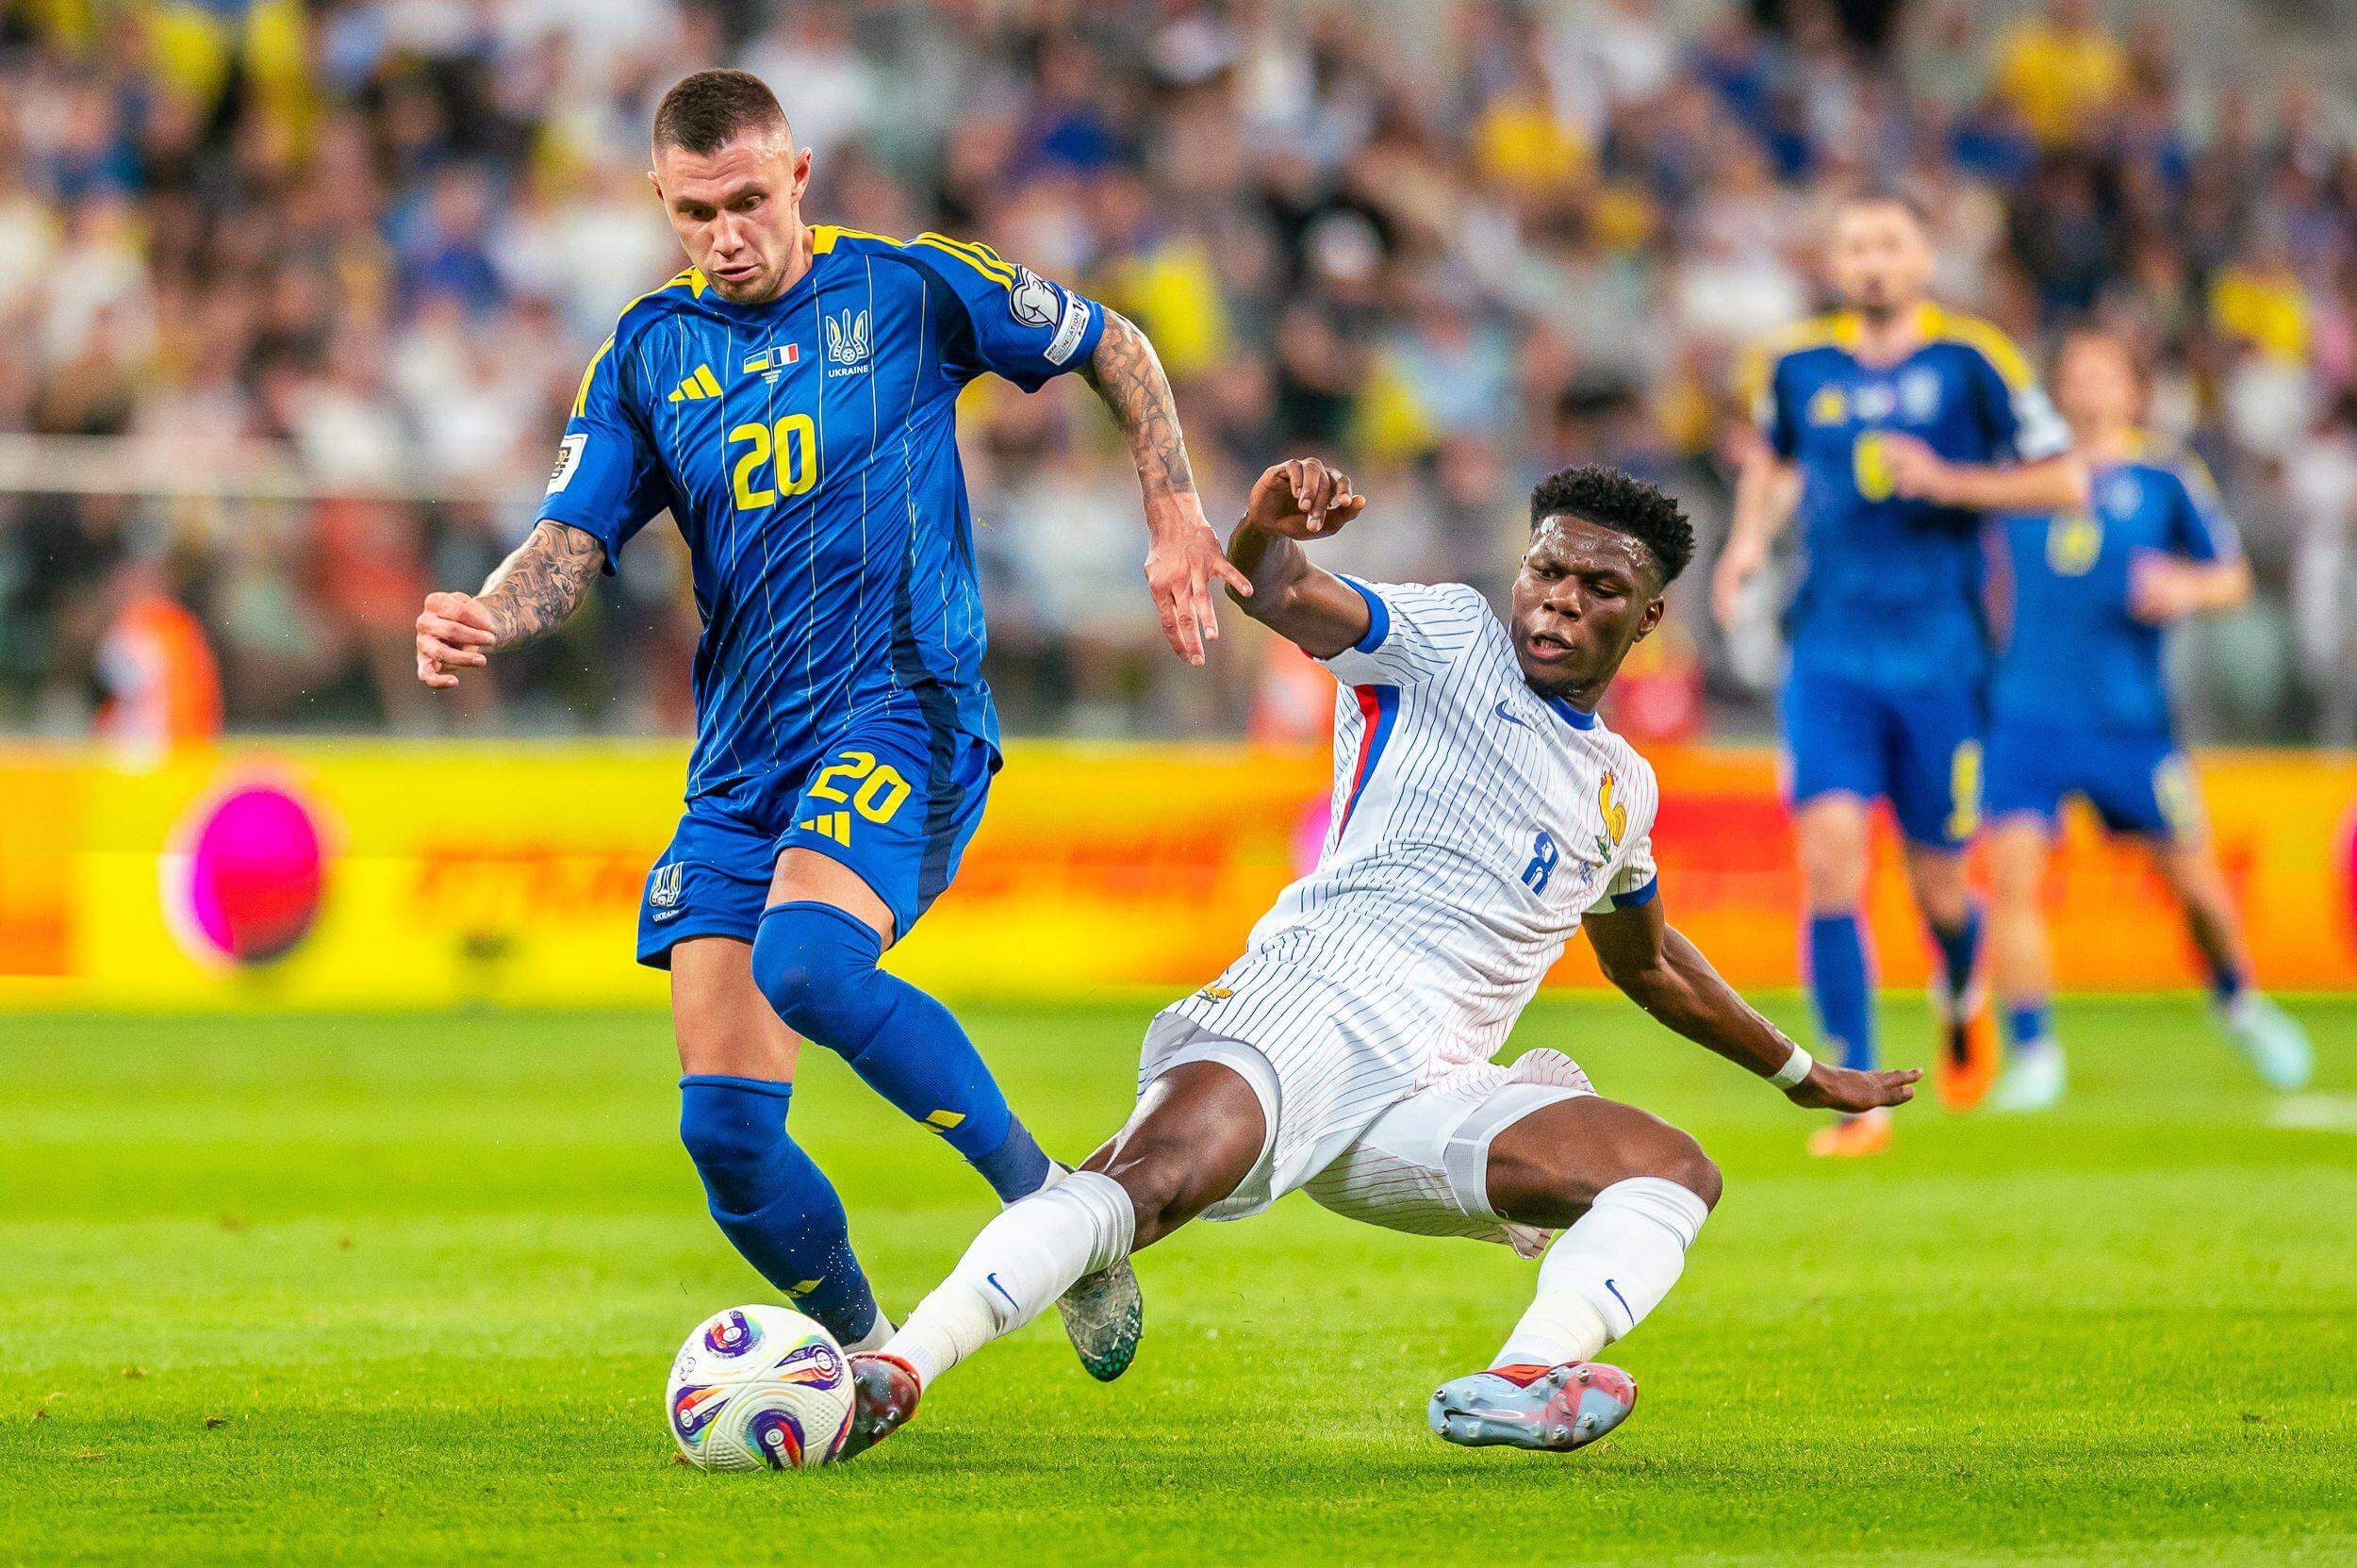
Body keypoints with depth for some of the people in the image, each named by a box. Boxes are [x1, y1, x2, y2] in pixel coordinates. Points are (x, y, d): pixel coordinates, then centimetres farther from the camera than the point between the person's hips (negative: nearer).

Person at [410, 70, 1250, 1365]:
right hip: (741, 760, 5)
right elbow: (572, 541, 2)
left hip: (906, 712, -5)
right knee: (725, 1127, -6)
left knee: (806, 961, -34)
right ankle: (864, 1357, 17)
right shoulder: (648, 353, 10)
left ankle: (1047, 1199, -18)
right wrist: (486, 619, -20)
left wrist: (1175, 520, 7)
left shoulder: (908, 290, 1)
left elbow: (1115, 349, 14)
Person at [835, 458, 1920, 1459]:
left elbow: (1647, 962, 48)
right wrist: (1267, 533, -28)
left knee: (1676, 1171, -15)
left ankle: (1524, 1384, -37)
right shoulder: (1446, 637, 13)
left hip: (1428, 1089, 6)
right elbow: (1282, 597, -3)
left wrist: (1798, 1072, 54)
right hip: (1315, 999, -6)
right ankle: (897, 1370, -42)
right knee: (1159, 1176, -34)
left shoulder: (1622, 788, 30)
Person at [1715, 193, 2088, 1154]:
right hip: (1831, 652, 1)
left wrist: (1948, 481, -16)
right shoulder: (1796, 366, 5)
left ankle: (1961, 1001, 44)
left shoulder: (1969, 361, -5)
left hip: (1942, 658, -1)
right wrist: (1750, 537, 8)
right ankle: (1860, 1100, -11)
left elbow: (2065, 482, -3)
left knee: (1936, 884, 7)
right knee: (1830, 856, -15)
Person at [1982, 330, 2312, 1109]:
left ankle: (2239, 1001, 35)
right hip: (2027, 715, 1)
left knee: (2193, 878, 5)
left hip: (2130, 719, -1)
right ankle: (2033, 1056, -6)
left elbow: (2234, 578, 6)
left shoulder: (2166, 481, 3)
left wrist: (2188, 588, -14)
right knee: (2012, 871, -15)